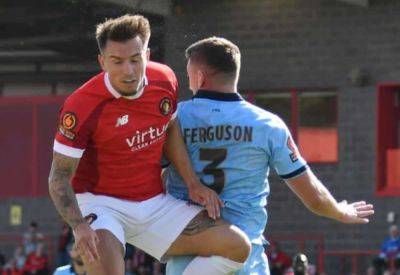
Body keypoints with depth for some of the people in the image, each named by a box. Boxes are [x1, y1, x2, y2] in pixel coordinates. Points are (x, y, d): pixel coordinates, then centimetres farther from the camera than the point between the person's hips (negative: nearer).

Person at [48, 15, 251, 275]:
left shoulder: (164, 80, -5)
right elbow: (60, 176, -17)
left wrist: (193, 184, 11)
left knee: (238, 246, -4)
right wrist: (78, 226, -32)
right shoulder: (81, 107, -22)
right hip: (101, 202, -6)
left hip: (155, 203, 6)